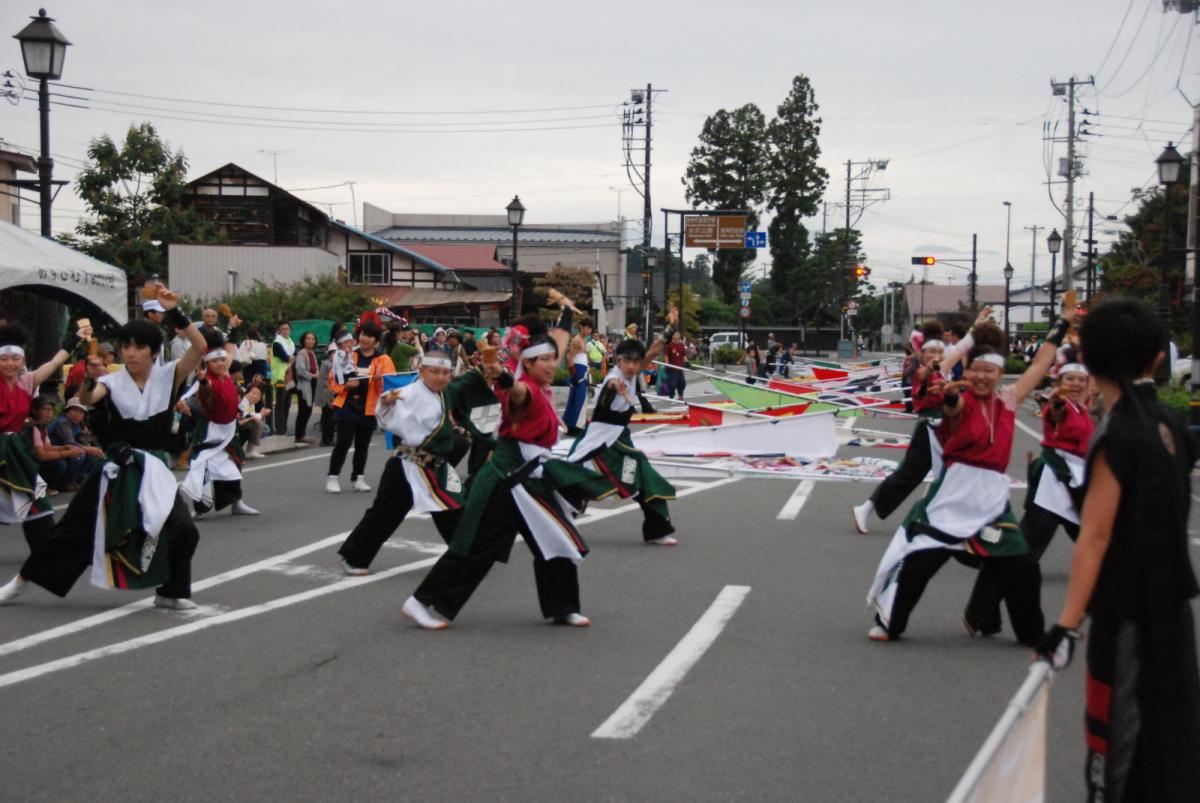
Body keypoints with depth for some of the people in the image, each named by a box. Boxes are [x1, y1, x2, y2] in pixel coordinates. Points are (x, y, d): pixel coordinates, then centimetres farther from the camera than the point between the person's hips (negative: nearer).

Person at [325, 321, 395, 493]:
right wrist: (345, 385, -14)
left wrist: (380, 380, -23)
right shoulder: (348, 355, 3)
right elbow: (333, 379, 4)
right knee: (343, 442, -8)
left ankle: (357, 478, 23)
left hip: (369, 410, 1)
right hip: (346, 407, -1)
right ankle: (332, 477, 2)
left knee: (362, 445, 10)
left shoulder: (383, 360, 1)